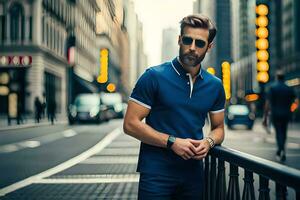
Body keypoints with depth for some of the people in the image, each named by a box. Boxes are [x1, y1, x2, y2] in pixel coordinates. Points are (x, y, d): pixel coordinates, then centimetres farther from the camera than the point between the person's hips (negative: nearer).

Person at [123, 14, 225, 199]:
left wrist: (208, 142, -7)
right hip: (156, 173, -4)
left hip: (194, 175, 4)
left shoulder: (215, 85, 6)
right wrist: (172, 142, -17)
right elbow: (131, 124, -10)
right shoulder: (154, 77, -8)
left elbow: (218, 127, 16)